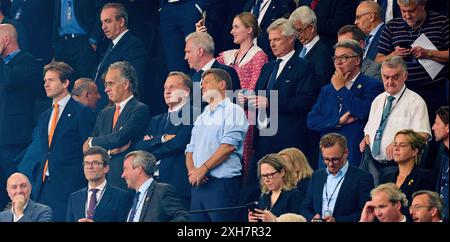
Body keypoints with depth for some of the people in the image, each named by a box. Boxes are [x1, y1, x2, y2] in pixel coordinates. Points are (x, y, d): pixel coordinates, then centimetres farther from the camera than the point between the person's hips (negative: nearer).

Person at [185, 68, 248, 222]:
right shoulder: (201, 118, 25)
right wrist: (192, 171, -3)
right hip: (198, 184, 7)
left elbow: (228, 146, -12)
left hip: (222, 184, -7)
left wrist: (203, 169, -12)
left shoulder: (232, 111, 0)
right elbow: (190, 150, 19)